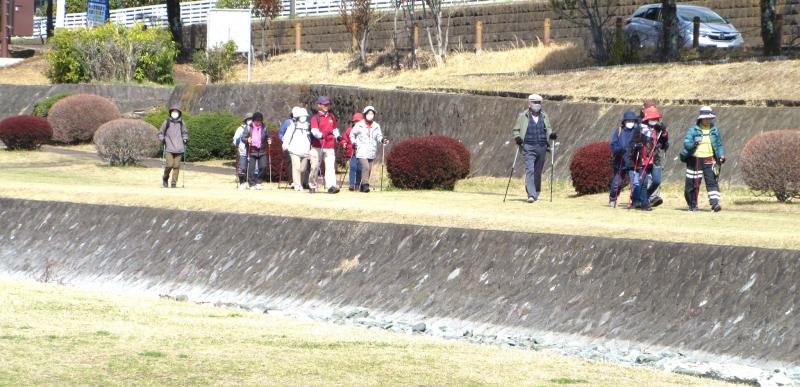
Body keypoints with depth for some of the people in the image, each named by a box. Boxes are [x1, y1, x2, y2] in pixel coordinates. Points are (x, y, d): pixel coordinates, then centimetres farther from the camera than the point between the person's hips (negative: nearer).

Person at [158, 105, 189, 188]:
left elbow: (185, 132, 26)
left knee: (176, 166, -3)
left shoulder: (181, 123, 10)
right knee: (169, 164, -12)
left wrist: (185, 138, 8)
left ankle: (174, 183, 5)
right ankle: (165, 178, 14)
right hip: (169, 148, -2)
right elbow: (160, 133, 13)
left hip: (179, 148, 2)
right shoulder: (167, 122, 4)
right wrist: (162, 139, -4)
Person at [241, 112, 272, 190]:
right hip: (252, 151, -2)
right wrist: (247, 140, -23)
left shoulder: (264, 128, 6)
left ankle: (258, 182, 10)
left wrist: (269, 141, -5)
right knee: (252, 168, -2)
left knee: (263, 166, -7)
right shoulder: (249, 128, -1)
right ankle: (251, 184, 9)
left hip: (262, 151, 2)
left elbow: (268, 137, 17)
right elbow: (243, 137, -2)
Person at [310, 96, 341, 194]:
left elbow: (335, 128, 25)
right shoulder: (315, 118, -1)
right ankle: (312, 186, 18)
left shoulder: (332, 117, 15)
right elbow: (314, 130, -16)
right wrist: (321, 135, -35)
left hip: (330, 146, 3)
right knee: (315, 166, 4)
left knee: (331, 166, -12)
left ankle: (331, 186, -23)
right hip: (317, 146, -3)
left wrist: (338, 136, 5)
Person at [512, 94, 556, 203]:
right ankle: (531, 195, -22)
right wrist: (517, 137, -11)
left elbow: (548, 128, 23)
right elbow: (516, 129, 8)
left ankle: (536, 194, 22)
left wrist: (551, 134, 2)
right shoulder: (523, 116, 4)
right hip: (528, 148, -3)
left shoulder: (544, 116, 14)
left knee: (538, 172, 8)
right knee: (529, 170, -16)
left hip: (542, 148, 3)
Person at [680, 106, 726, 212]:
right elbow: (686, 142, -11)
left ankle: (715, 203, -21)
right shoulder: (693, 130, -2)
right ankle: (692, 205, 21)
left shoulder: (715, 130, 9)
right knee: (692, 183, 4)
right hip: (695, 160, -2)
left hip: (709, 160, 2)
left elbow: (719, 145, 17)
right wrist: (693, 144, -34)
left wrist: (721, 155, 1)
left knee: (712, 182, -12)